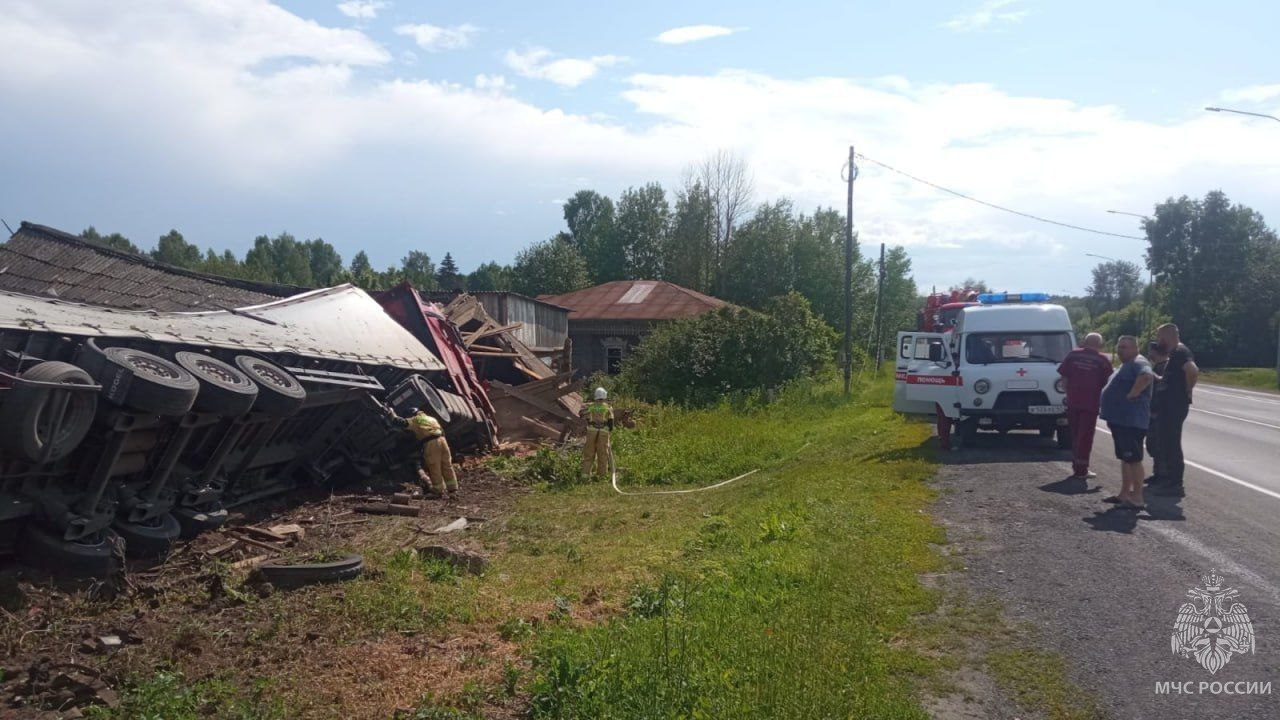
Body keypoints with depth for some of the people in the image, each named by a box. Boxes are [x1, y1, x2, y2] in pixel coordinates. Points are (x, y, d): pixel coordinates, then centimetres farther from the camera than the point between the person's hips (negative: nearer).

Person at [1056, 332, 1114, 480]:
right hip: (1090, 403, -3)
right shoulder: (1102, 360, -3)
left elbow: (1063, 376, 2)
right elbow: (1108, 383, -4)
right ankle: (1081, 470, 3)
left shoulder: (1073, 354, 4)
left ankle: (1076, 466, 21)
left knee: (1075, 435, 14)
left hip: (1073, 400, 3)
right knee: (1085, 436, 2)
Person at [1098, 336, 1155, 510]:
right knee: (1125, 458, 16)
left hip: (1131, 422, -11)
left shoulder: (1139, 363, -14)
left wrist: (1131, 394, -27)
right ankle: (1124, 494, 24)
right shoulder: (1126, 365, 20)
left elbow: (1147, 376, -35)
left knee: (1133, 459, -8)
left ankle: (1137, 499, -5)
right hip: (1119, 420, 11)